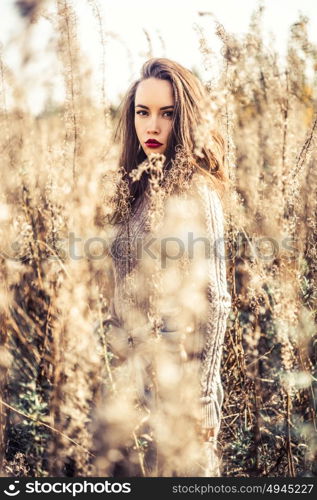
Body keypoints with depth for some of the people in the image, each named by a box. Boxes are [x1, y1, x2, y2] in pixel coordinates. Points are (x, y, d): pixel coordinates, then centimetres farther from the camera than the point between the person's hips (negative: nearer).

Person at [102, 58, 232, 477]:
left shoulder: (195, 192, -14)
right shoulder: (137, 188, 7)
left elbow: (213, 302, -15)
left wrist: (199, 401, -15)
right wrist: (122, 372, 12)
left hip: (177, 376, -7)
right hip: (136, 373, 7)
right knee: (130, 466, 17)